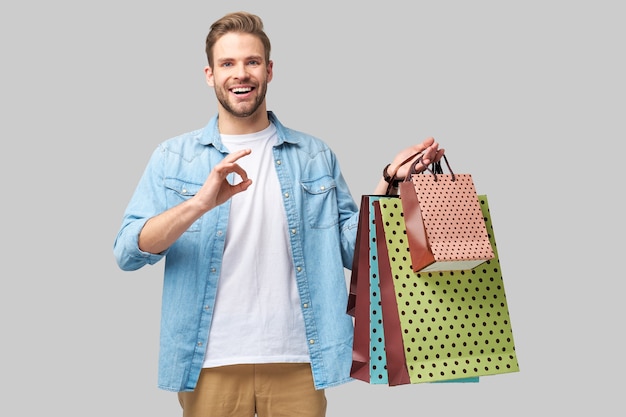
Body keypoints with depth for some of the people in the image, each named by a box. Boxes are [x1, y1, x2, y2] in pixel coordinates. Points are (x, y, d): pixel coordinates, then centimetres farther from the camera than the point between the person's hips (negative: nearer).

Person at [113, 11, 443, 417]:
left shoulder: (315, 157, 8)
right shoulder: (174, 158, 4)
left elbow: (353, 249, 6)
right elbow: (127, 252, -7)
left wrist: (389, 180, -7)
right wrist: (199, 204, -23)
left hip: (297, 362, 1)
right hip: (211, 364, -1)